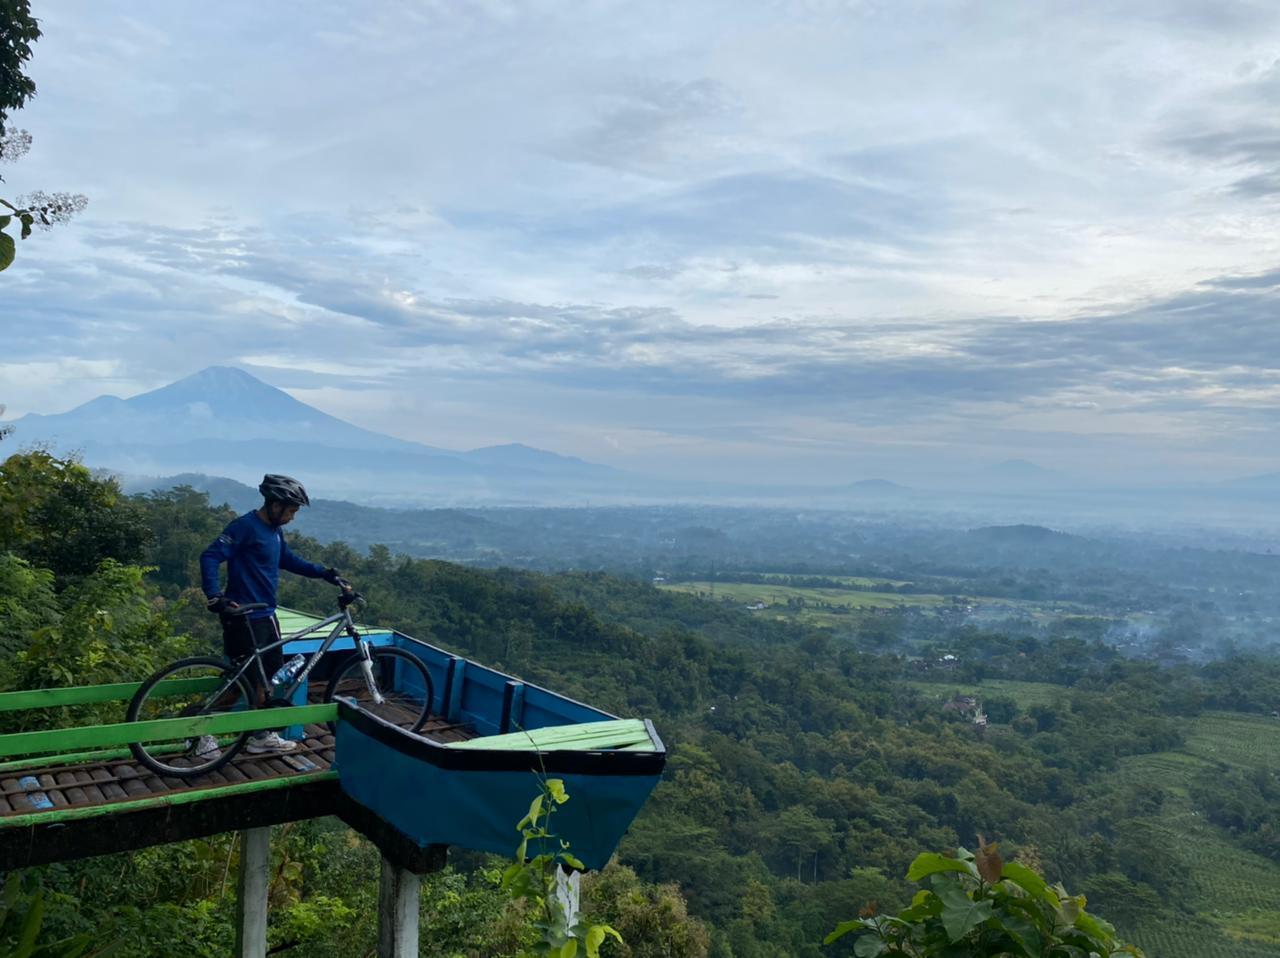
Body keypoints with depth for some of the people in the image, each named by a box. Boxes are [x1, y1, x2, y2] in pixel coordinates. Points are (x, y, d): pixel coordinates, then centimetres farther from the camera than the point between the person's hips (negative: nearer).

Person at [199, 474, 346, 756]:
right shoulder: (245, 526, -15)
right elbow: (210, 557, -21)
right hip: (244, 618, -9)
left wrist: (324, 573, 21)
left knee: (273, 678, 13)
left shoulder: (274, 530, 11)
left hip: (266, 616, 9)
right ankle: (206, 732, 10)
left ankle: (262, 736, 24)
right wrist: (215, 597, -33)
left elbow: (287, 560, 27)